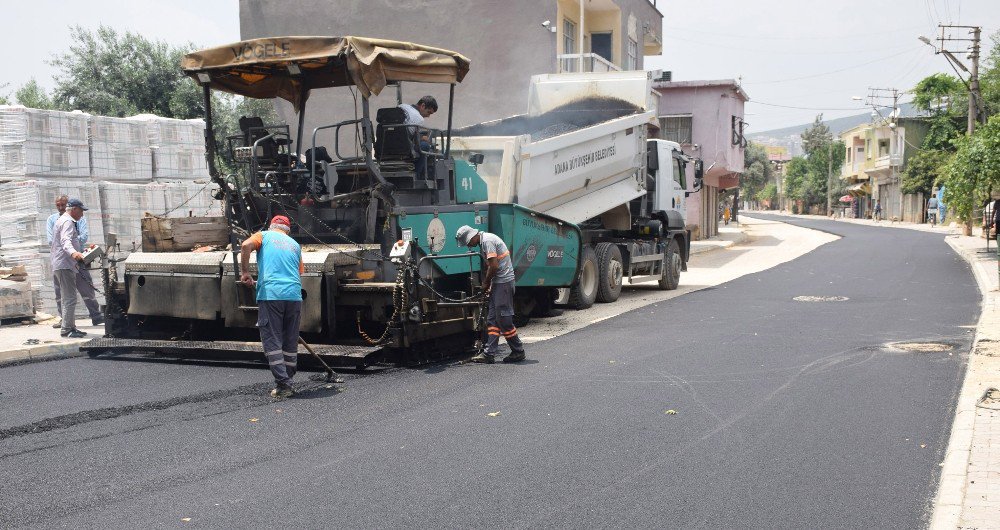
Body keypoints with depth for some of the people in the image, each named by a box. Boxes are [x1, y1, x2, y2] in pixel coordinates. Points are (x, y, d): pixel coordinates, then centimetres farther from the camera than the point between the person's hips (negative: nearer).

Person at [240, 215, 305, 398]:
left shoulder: (264, 236, 14)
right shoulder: (295, 245, 24)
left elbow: (246, 245, -7)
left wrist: (245, 272, -3)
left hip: (270, 295, -3)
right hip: (294, 296, 3)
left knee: (272, 341, 0)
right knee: (290, 342, 12)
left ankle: (283, 385, -5)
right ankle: (287, 383, 18)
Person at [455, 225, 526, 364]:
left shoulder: (487, 241, -15)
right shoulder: (484, 241, 17)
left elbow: (494, 266, -21)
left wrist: (486, 282, -6)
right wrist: (489, 285, 11)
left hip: (503, 281, -10)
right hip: (499, 282, 10)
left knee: (503, 318, -5)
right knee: (492, 318, 8)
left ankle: (518, 352, 4)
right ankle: (489, 354, 8)